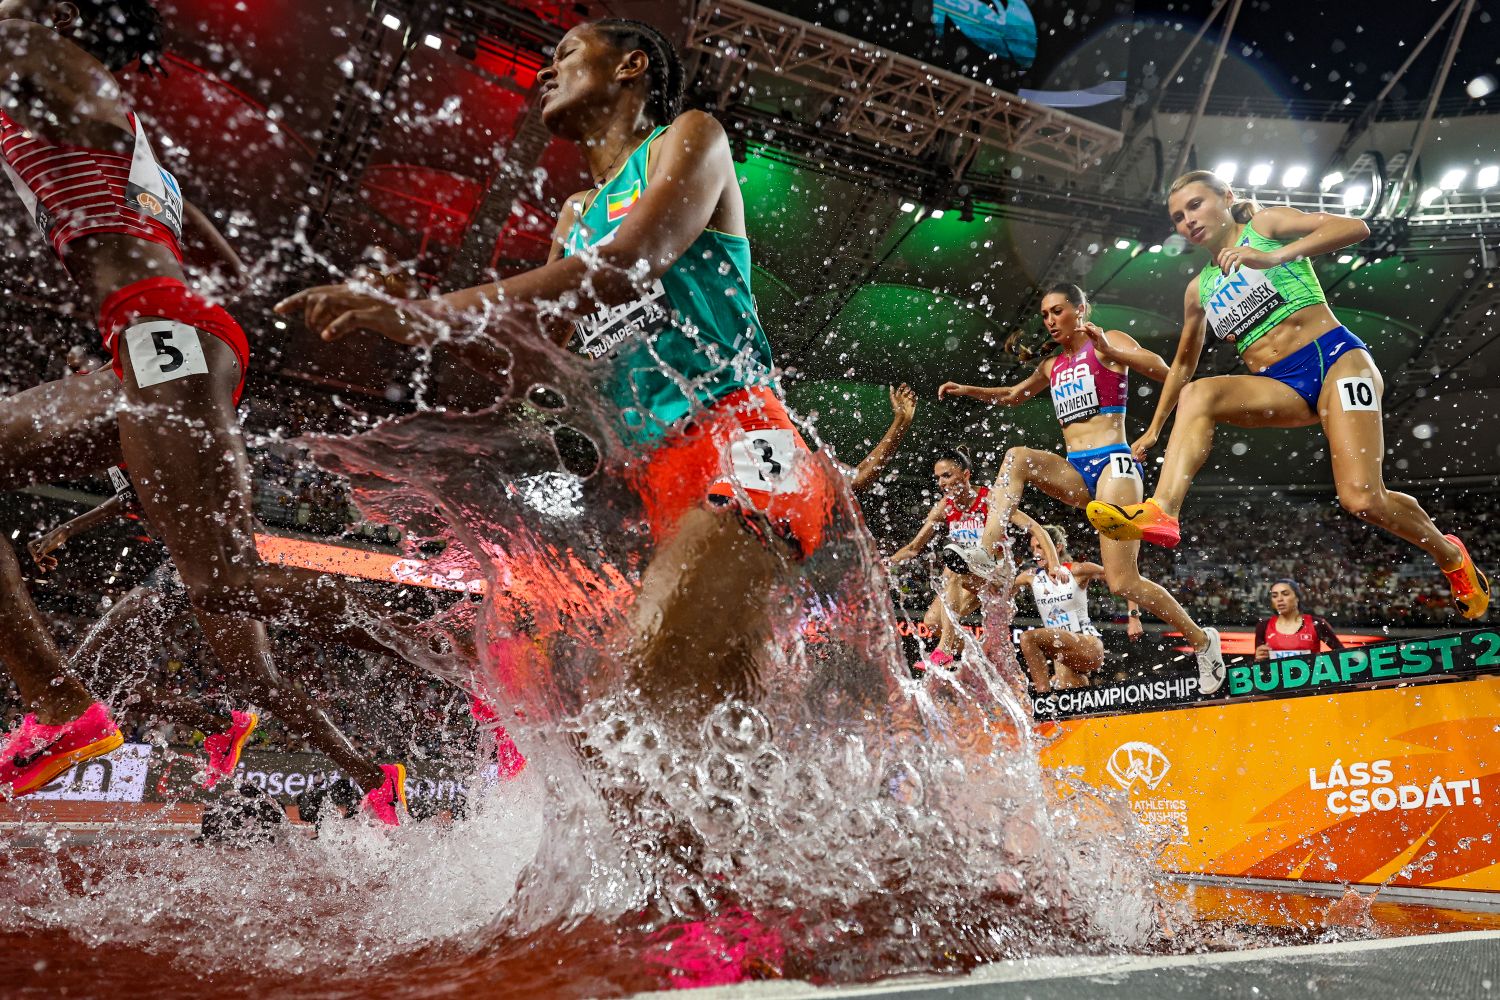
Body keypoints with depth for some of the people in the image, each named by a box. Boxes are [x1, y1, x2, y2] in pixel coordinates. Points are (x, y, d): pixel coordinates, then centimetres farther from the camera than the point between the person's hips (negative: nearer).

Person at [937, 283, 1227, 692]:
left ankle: (1202, 639, 6)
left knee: (1123, 582, -14)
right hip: (1075, 471, 6)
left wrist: (1109, 352, -27)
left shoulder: (1110, 341, 2)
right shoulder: (1052, 366, 20)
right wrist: (969, 390, 21)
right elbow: (1013, 396, 36)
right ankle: (986, 553, -32)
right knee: (1016, 457, -21)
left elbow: (1161, 369, -14)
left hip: (1113, 463, -6)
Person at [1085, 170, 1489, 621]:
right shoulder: (1199, 288, 18)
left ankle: (1450, 554, 12)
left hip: (1335, 359, -4)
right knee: (1198, 394, -27)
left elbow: (1355, 227, -12)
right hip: (1280, 387, 5)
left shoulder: (1267, 224, 4)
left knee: (1362, 500, -18)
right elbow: (1184, 362, 28)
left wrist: (1274, 258, -26)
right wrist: (1155, 428, 25)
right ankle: (1161, 512, -43)